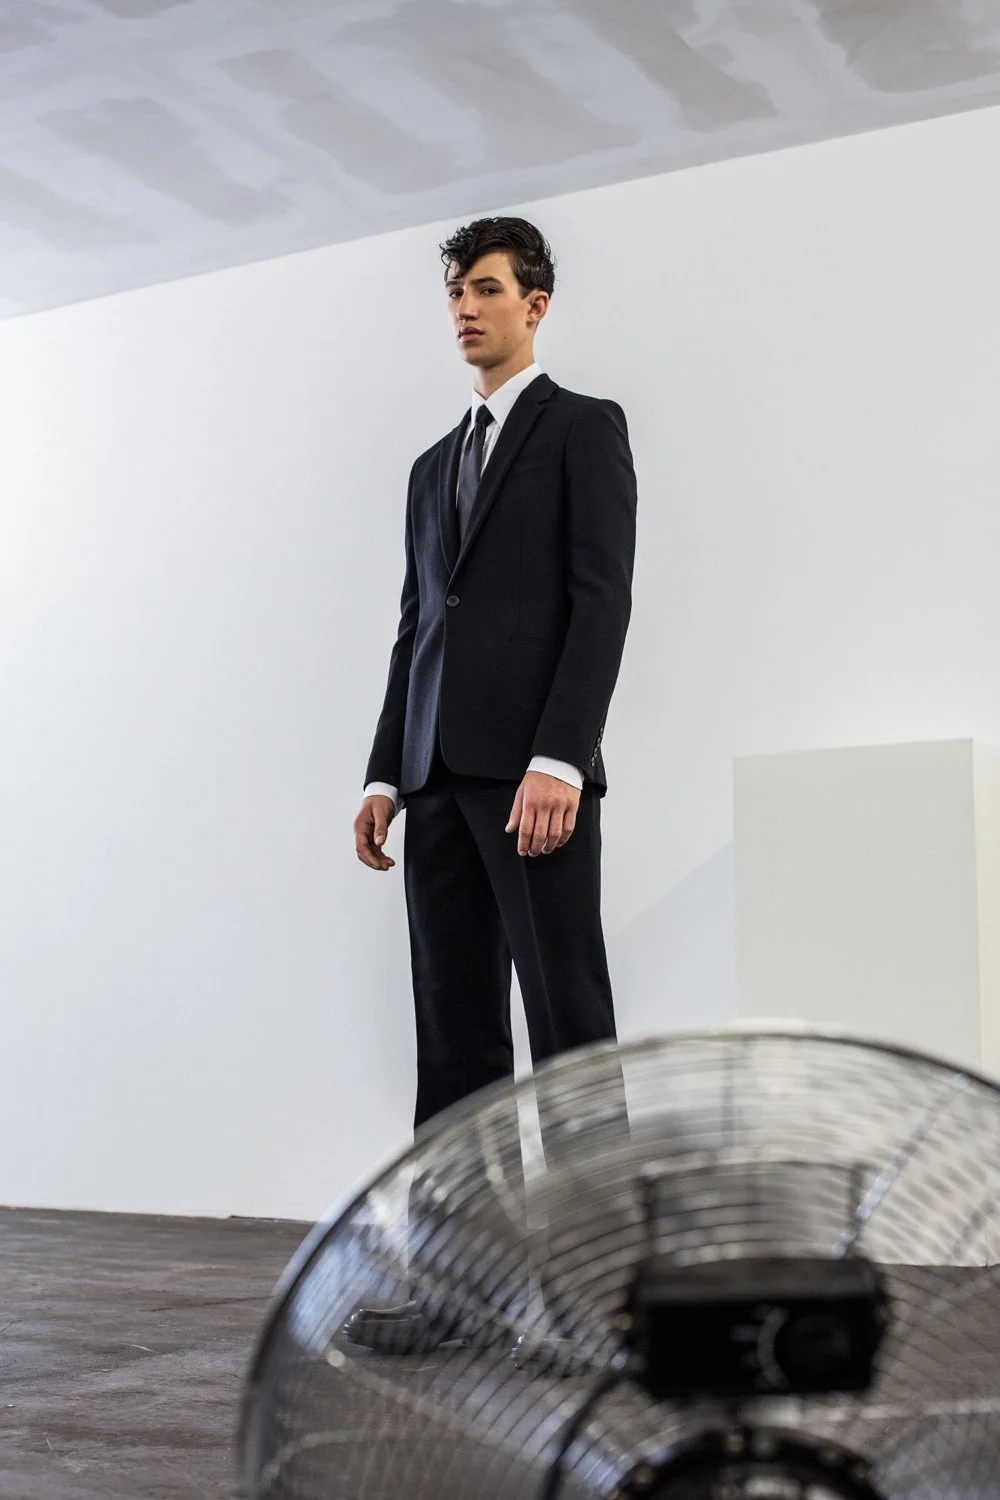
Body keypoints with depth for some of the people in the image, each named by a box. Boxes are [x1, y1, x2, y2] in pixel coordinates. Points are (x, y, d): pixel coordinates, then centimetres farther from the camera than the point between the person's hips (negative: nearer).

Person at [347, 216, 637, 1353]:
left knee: (570, 1026, -6)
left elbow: (602, 598, -7)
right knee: (455, 1037, 5)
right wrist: (385, 776, 12)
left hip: (531, 770, -6)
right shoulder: (434, 467, 25)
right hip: (438, 778, 7)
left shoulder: (583, 429, 5)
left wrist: (559, 759, -18)